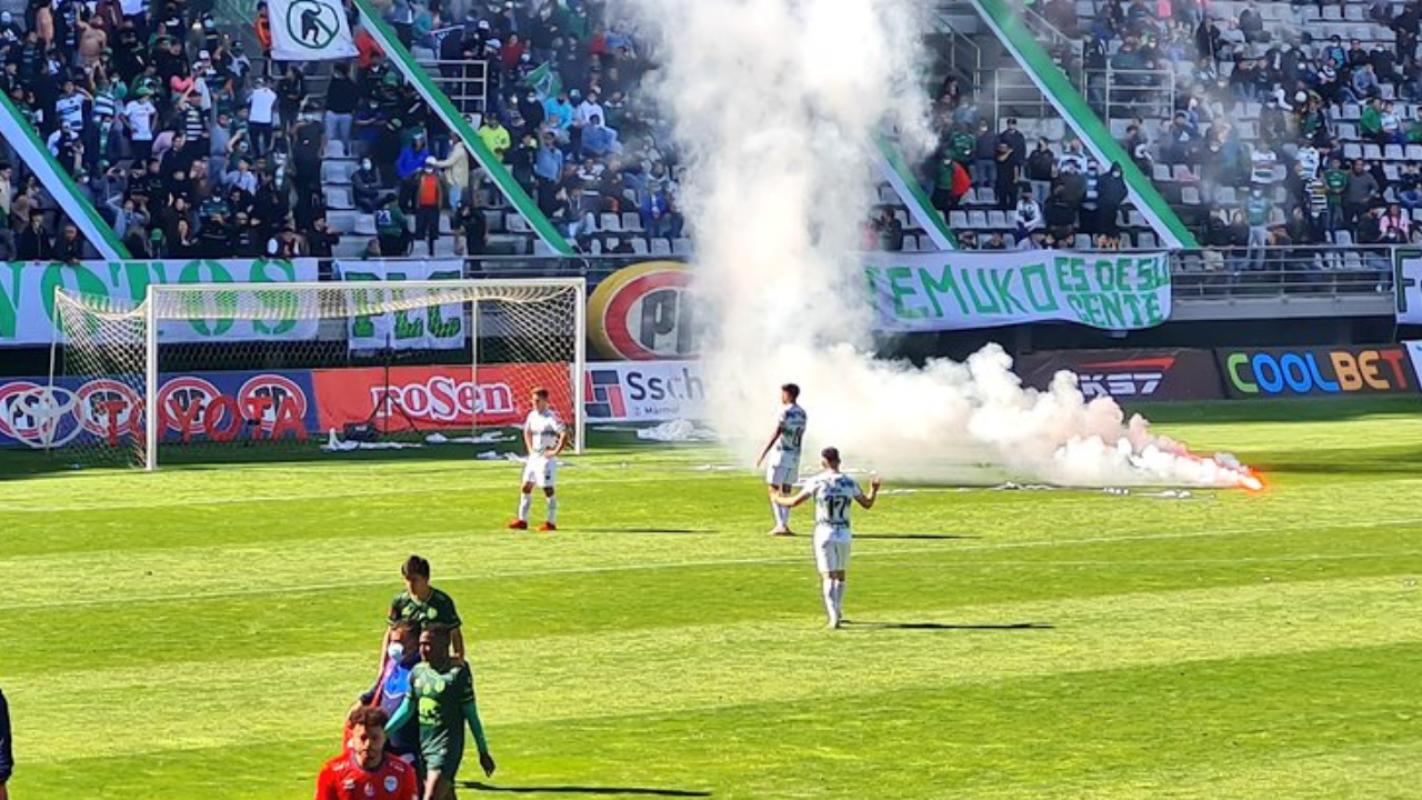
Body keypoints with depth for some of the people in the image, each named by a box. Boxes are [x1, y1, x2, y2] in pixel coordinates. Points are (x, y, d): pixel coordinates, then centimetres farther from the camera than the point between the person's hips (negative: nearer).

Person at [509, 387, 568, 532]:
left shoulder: (551, 417, -15)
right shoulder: (532, 416, 9)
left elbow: (564, 434, -22)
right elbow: (527, 432, 28)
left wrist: (555, 451, -20)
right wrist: (530, 448, 16)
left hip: (546, 458, -8)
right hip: (533, 457, 8)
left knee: (547, 489, -6)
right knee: (526, 486, 8)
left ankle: (551, 522, 1)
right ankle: (522, 520, 14)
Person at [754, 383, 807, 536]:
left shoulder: (786, 412, -15)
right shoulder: (802, 414, 9)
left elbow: (775, 435, -20)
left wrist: (763, 454, -18)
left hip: (781, 454, -8)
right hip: (794, 455, 8)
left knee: (774, 490, -3)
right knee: (786, 490, 14)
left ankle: (781, 525, -11)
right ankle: (784, 525, 13)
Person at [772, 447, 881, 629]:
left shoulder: (817, 482, -8)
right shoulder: (850, 483, 0)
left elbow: (794, 502, -3)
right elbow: (867, 503, 13)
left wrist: (778, 500, 16)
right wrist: (874, 489, 30)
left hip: (824, 534, -3)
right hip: (843, 534, 3)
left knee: (828, 577, -4)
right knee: (840, 575, 21)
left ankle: (833, 618, -17)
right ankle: (837, 613, 31)